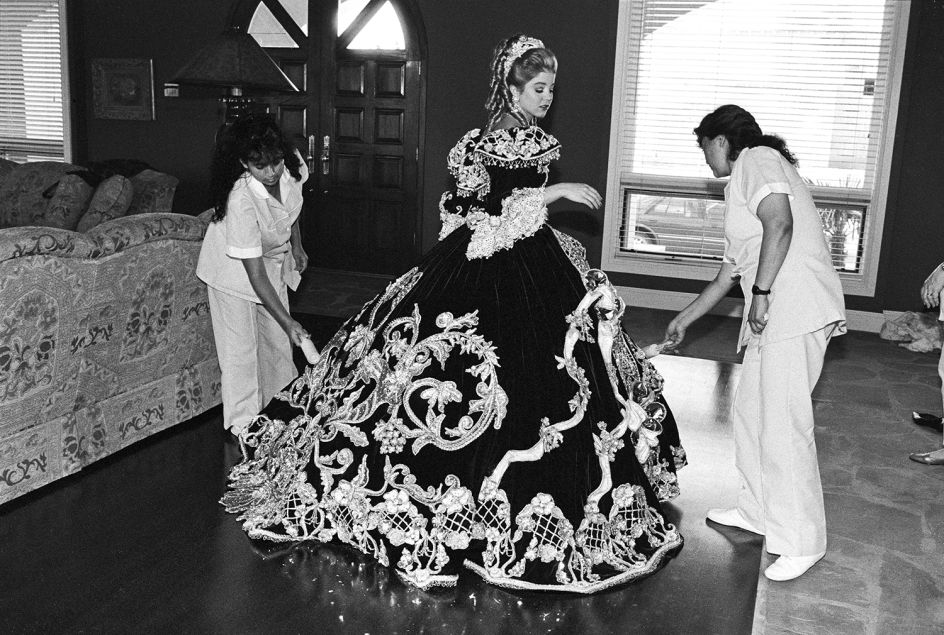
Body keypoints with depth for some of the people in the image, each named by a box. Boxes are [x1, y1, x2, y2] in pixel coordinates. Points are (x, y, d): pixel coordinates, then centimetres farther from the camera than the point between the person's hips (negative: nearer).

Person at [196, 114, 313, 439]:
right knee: (241, 350, -1)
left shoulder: (293, 165, -24)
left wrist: (296, 245, 8)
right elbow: (255, 273, -36)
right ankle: (244, 427, 13)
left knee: (278, 342, 14)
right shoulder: (241, 200, -39)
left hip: (274, 257, 6)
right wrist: (287, 322, -38)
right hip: (234, 266, -6)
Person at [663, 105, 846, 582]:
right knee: (749, 412, 17)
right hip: (772, 317, 10)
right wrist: (684, 320, 35)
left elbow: (780, 224, -22)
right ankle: (758, 511, 31)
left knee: (784, 425, -6)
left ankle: (802, 542, 4)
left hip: (797, 311, -10)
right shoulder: (743, 185, 26)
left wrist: (761, 293, -19)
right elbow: (730, 272, 30)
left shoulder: (757, 159, -3)